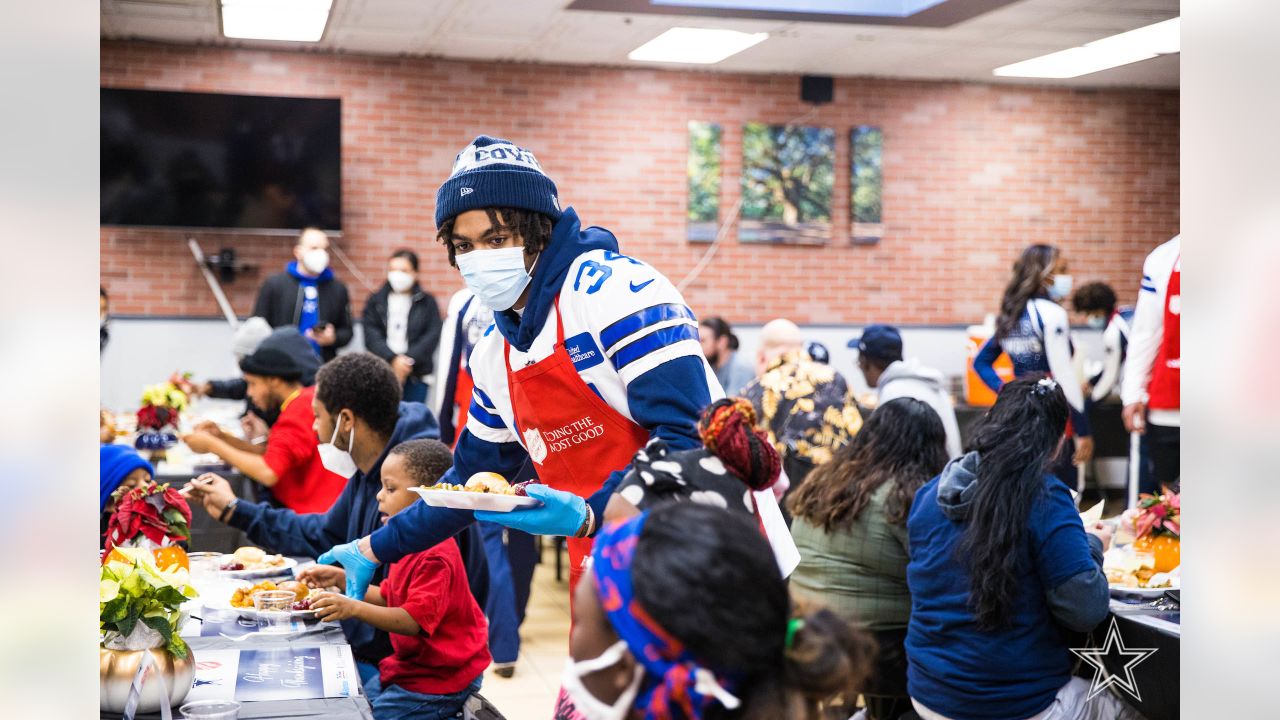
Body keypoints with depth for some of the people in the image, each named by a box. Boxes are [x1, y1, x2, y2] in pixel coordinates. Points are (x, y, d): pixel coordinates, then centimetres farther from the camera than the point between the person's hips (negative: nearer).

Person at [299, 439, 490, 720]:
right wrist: (340, 578, 6)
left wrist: (356, 608, -40)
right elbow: (387, 598, 16)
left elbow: (414, 620, -31)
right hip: (409, 666, 10)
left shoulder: (435, 556, -24)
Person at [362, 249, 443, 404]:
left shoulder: (427, 302, 8)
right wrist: (392, 359, -15)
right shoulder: (375, 301, 10)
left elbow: (433, 336, -2)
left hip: (416, 375, -1)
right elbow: (371, 336, -1)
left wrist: (409, 359, -14)